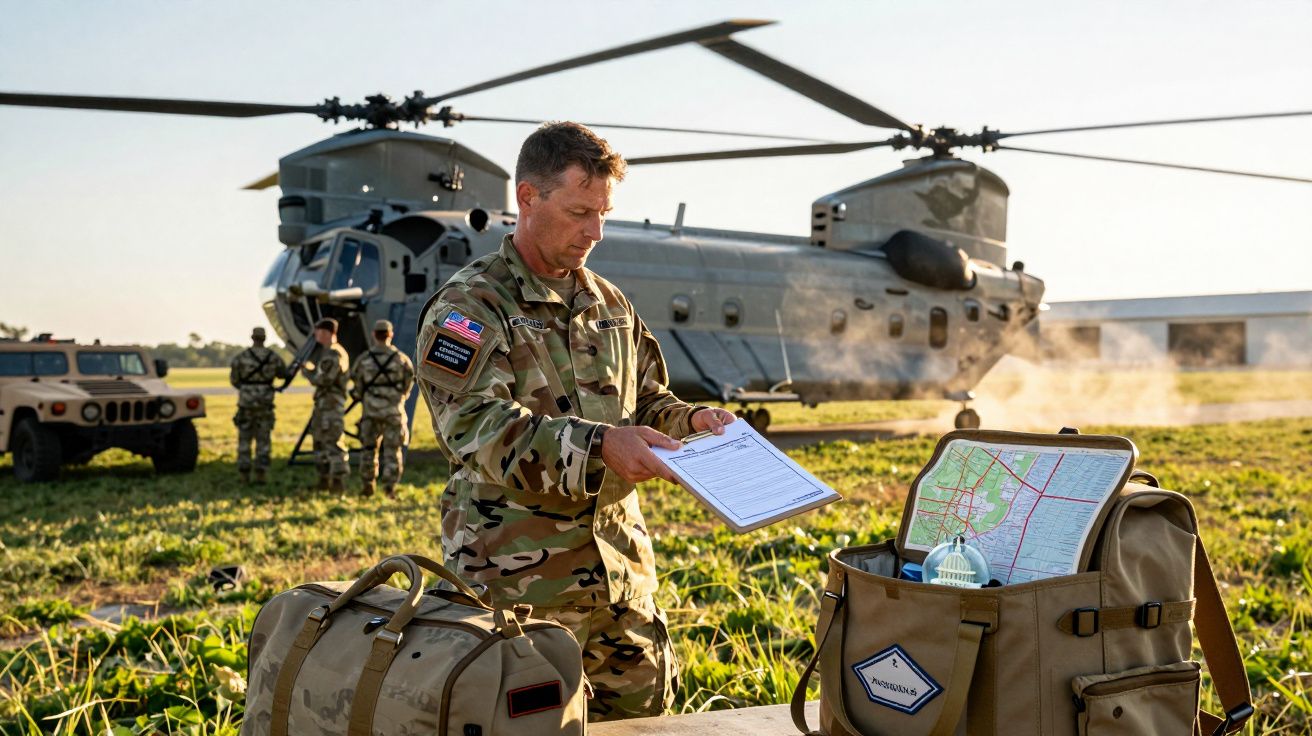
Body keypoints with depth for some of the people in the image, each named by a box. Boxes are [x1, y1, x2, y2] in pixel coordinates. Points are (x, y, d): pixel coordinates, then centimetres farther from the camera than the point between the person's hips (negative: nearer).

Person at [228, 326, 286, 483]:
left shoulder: (240, 357, -6)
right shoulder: (273, 357, -1)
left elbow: (233, 379, 3)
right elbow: (283, 374, 16)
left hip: (246, 401, -1)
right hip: (265, 402, 1)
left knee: (244, 439, 8)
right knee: (263, 440, 6)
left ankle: (244, 475, 6)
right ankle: (260, 475, 2)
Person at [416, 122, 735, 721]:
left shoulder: (610, 304, 14)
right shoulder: (469, 305, -8)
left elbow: (646, 404, 21)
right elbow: (474, 425, -22)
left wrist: (690, 422, -2)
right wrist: (597, 446, -34)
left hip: (620, 574, 7)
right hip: (519, 584, -6)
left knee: (645, 709, 16)